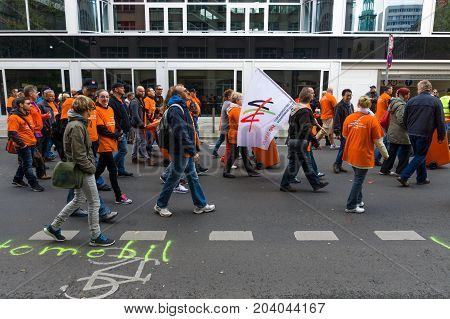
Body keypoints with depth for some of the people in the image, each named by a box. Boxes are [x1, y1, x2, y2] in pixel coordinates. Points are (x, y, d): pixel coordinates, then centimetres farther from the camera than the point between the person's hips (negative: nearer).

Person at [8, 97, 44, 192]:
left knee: (24, 164, 20)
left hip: (31, 144, 9)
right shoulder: (14, 117, -16)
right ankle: (34, 184, 5)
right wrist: (21, 144, -20)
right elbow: (12, 134, -21)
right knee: (27, 165, -1)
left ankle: (17, 180, 36)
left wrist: (34, 140, 18)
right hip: (23, 146, -9)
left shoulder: (28, 115, 12)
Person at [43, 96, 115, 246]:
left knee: (78, 200, 22)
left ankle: (54, 227, 31)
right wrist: (91, 168, -14)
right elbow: (79, 154, -23)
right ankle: (96, 236, 14)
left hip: (80, 170, 10)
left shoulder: (74, 123, 12)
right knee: (94, 203, 1)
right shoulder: (77, 126, -20)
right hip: (84, 170, -10)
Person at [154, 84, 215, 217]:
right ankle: (160, 205, 18)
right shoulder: (175, 110, -19)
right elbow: (181, 132, -26)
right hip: (180, 151, -10)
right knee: (173, 178, 3)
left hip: (186, 151, 10)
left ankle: (200, 205, 24)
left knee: (193, 177, 14)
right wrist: (192, 151, -24)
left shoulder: (181, 107, 14)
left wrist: (192, 149, 19)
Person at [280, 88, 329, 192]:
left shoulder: (295, 108, 11)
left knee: (306, 163, 15)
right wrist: (314, 140, -21)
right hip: (299, 142, -10)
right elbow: (305, 129, -25)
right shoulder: (305, 111, -18)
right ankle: (285, 185, 13)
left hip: (293, 139, 10)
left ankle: (316, 183, 25)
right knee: (294, 163, 2)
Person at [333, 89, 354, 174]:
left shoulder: (351, 105, 15)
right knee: (344, 147, -10)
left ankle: (338, 165, 18)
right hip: (343, 131, -8)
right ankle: (337, 164, 4)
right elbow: (336, 120, -17)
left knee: (343, 148, 11)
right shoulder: (339, 106, -12)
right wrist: (337, 132, -22)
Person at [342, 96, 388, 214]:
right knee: (359, 179, 5)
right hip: (363, 155, -5)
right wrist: (385, 154, 6)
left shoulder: (349, 118, -2)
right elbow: (378, 141, -7)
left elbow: (344, 135, 10)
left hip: (351, 154, 5)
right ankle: (351, 206, 11)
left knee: (358, 177, 22)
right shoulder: (372, 120, -12)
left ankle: (358, 201, 34)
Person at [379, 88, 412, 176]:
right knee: (406, 150, 2)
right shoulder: (401, 104, -15)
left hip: (392, 131, 10)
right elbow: (401, 119, -23)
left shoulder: (394, 103, 15)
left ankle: (384, 169, 16)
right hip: (400, 132, -10)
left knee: (392, 151, 14)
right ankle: (400, 171, 6)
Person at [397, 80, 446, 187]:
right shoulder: (436, 101, -5)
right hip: (425, 134, -4)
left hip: (412, 133, 4)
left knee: (419, 155, 18)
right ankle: (404, 176, -7)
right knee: (420, 156, 5)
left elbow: (405, 119, 9)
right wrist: (441, 136, 4)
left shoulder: (411, 101, 3)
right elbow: (440, 121, -4)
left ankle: (422, 178, 25)